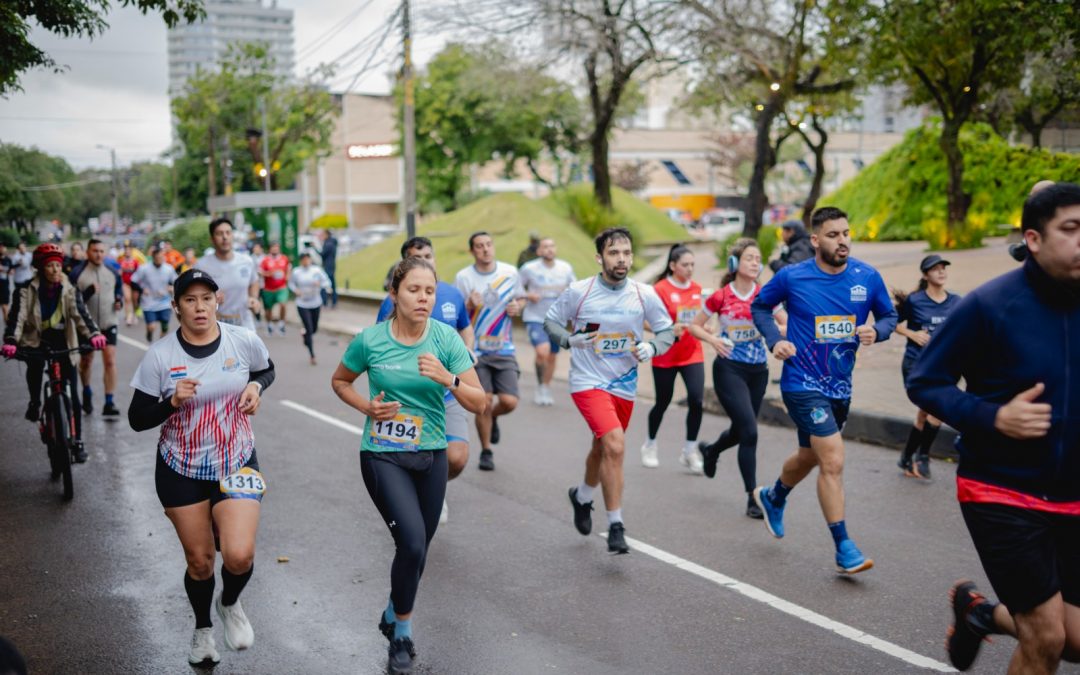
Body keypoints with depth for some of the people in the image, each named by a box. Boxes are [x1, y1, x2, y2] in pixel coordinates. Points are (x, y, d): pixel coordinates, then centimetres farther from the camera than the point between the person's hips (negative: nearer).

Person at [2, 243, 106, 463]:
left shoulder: (69, 291, -2)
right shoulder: (28, 291, -6)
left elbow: (80, 314, -14)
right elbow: (18, 317, -16)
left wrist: (93, 334, -34)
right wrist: (10, 342, -35)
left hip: (63, 341, 1)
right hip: (37, 340, -1)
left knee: (72, 395, -3)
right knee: (34, 363, -33)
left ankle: (77, 441, 6)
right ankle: (35, 402, -3)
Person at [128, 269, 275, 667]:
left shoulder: (244, 342, -9)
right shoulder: (159, 356, -12)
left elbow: (267, 370, 13)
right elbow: (137, 420, -7)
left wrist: (256, 387, -9)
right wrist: (172, 402, -26)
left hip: (236, 464, 0)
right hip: (181, 470, 0)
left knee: (239, 556, -16)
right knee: (199, 561, 9)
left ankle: (230, 604, 20)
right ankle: (202, 629, 39)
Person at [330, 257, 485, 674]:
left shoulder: (447, 338, -8)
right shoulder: (370, 340, -10)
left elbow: (478, 404, -9)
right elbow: (340, 381, 9)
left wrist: (447, 378, -27)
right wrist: (367, 408, -9)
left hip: (431, 456, 3)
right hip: (383, 455, -3)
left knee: (418, 548, 13)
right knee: (412, 541, -19)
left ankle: (393, 616, 42)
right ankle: (402, 632, 6)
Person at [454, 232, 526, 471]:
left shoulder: (510, 272, 2)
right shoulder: (463, 277, -5)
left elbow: (521, 298, 19)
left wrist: (517, 307, -5)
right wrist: (469, 305, -23)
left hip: (504, 349, 2)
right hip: (476, 350, -2)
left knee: (509, 402, -7)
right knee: (484, 402, -4)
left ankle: (493, 417, 30)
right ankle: (486, 451, 18)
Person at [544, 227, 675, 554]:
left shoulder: (645, 294, -5)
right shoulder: (578, 291, -11)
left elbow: (666, 330, 6)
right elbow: (551, 321, 3)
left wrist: (652, 347, -14)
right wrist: (570, 339, -17)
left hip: (624, 385, 4)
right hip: (588, 382, -4)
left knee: (602, 449, 20)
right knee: (615, 446, -22)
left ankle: (582, 496, 51)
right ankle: (616, 526, -11)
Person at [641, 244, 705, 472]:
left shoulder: (696, 288, 5)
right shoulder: (661, 289, -12)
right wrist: (669, 329, -28)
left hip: (692, 354, 4)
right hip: (666, 356, -4)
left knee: (696, 399, -11)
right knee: (663, 402, 8)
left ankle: (690, 451, 3)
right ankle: (650, 445, 34)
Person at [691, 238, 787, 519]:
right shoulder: (720, 297, -7)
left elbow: (789, 325, 5)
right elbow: (694, 326, 3)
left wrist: (773, 330, -16)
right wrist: (713, 340, -15)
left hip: (758, 369, 4)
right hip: (729, 369, -4)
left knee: (741, 429, 17)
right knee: (749, 431, -13)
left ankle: (710, 451, 51)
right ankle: (753, 497, -3)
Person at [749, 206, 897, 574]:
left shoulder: (867, 277, -3)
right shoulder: (791, 277, -11)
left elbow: (889, 316, 9)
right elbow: (759, 306, 6)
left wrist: (876, 331, -14)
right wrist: (775, 340, -10)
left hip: (840, 385, 5)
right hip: (803, 384, -5)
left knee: (810, 456, 23)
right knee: (834, 462, -14)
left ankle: (773, 498, 53)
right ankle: (844, 548, -1)